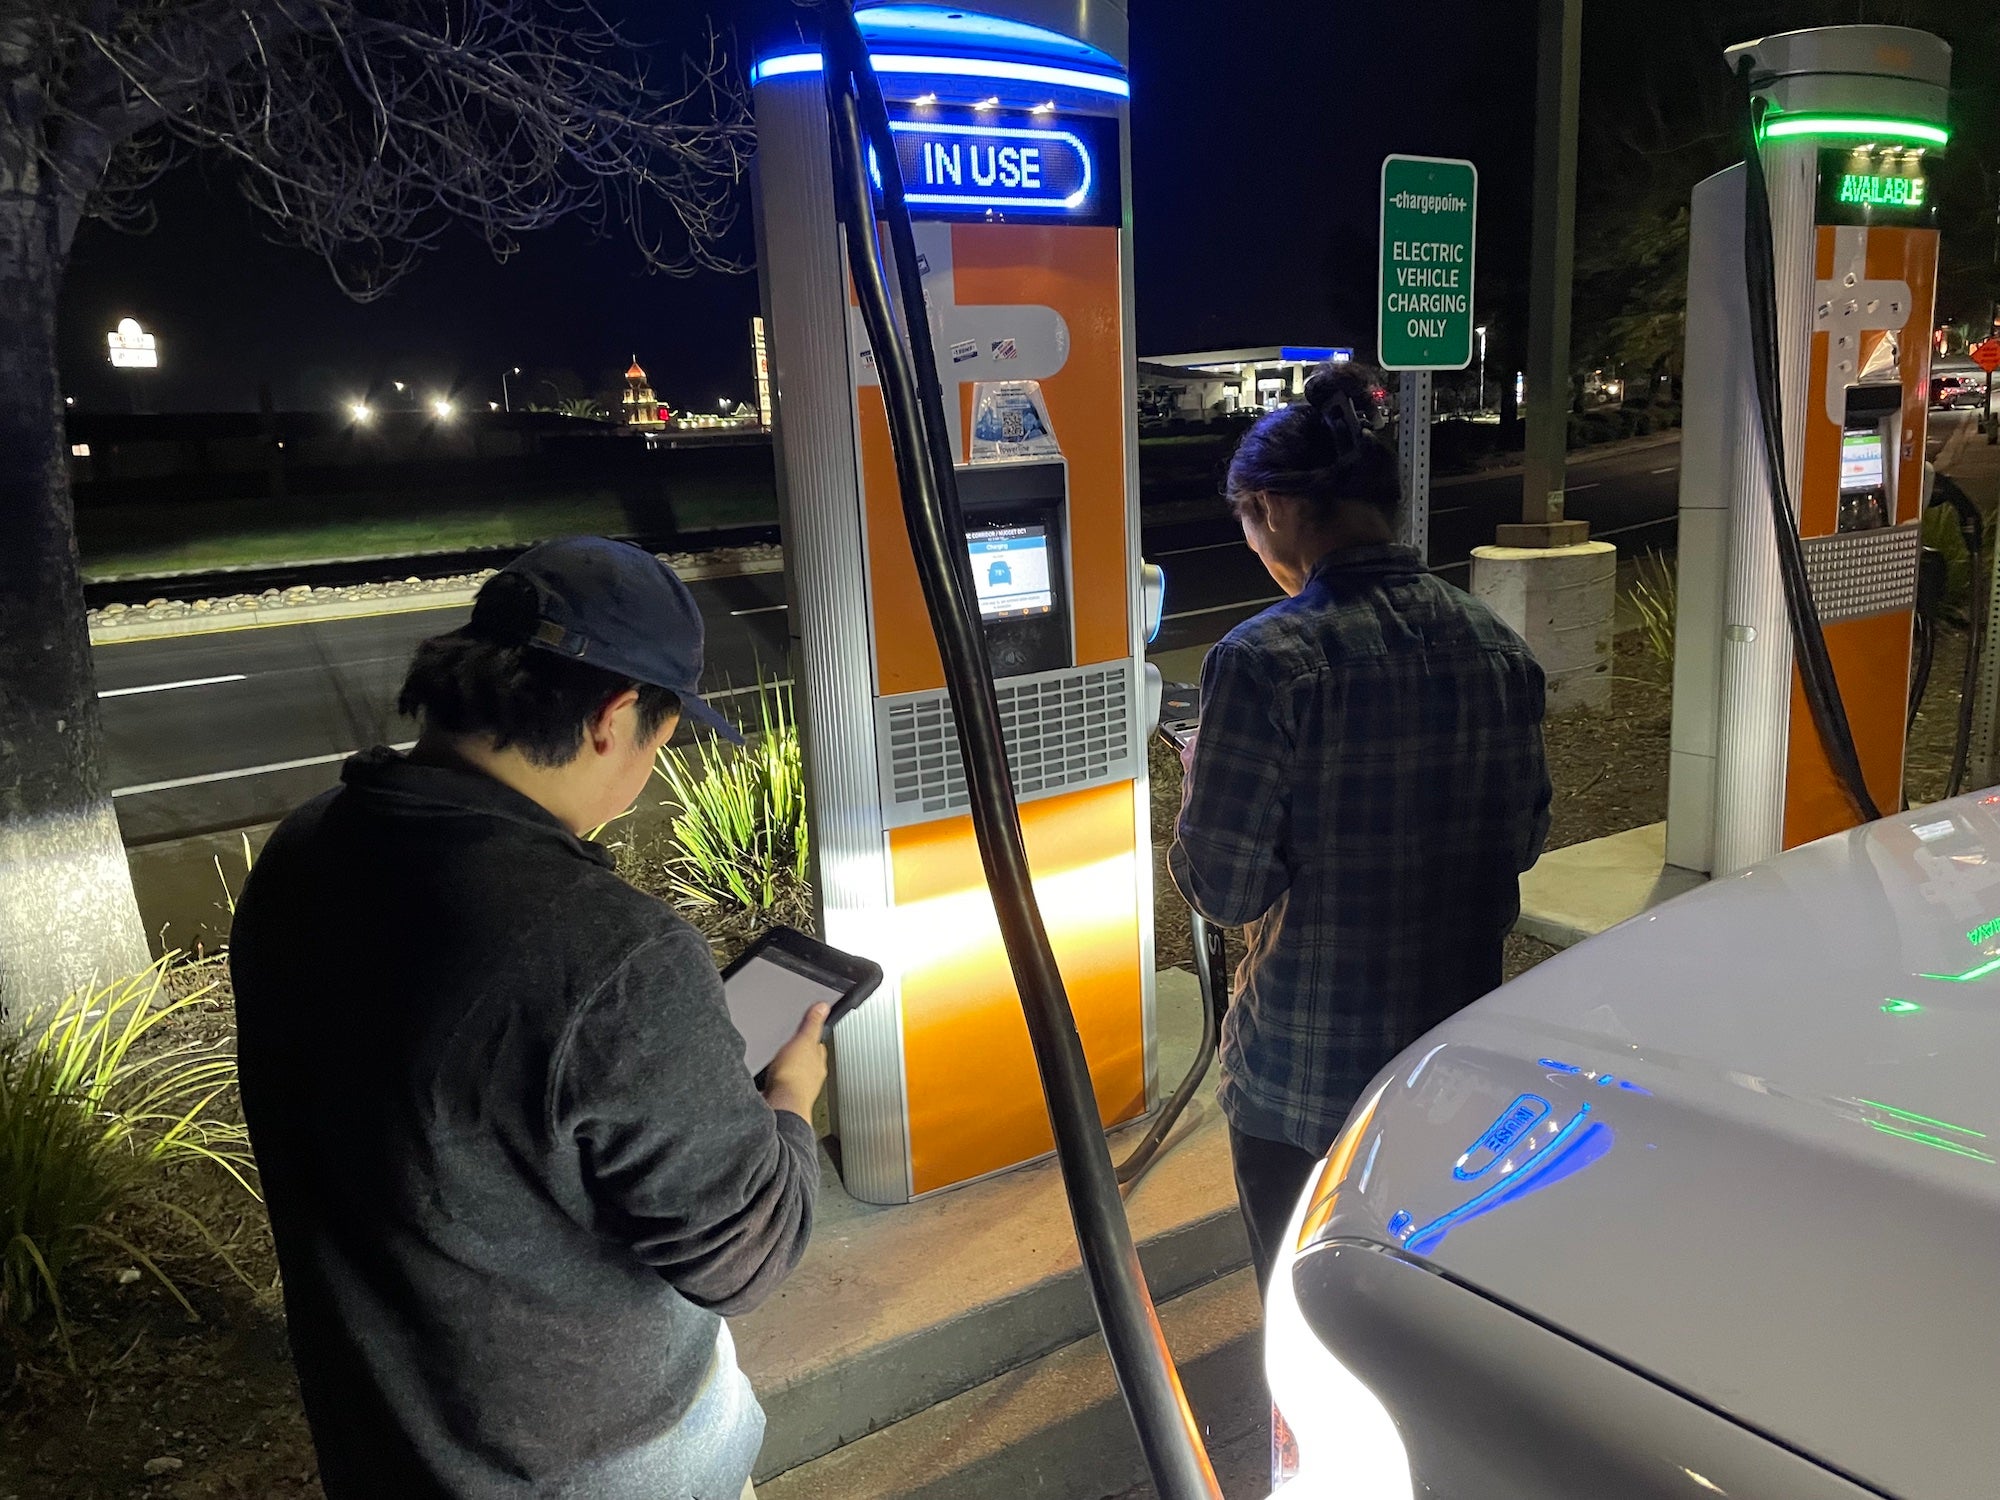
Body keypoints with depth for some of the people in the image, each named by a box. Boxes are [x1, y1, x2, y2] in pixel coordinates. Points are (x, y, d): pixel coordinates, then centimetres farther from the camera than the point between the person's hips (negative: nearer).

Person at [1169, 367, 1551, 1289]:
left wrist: (1201, 769, -1)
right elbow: (1523, 840, 8)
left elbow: (1223, 887, -18)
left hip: (1304, 1075, -6)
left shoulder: (1268, 661, -22)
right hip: (1463, 1054, 6)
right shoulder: (1498, 647, -2)